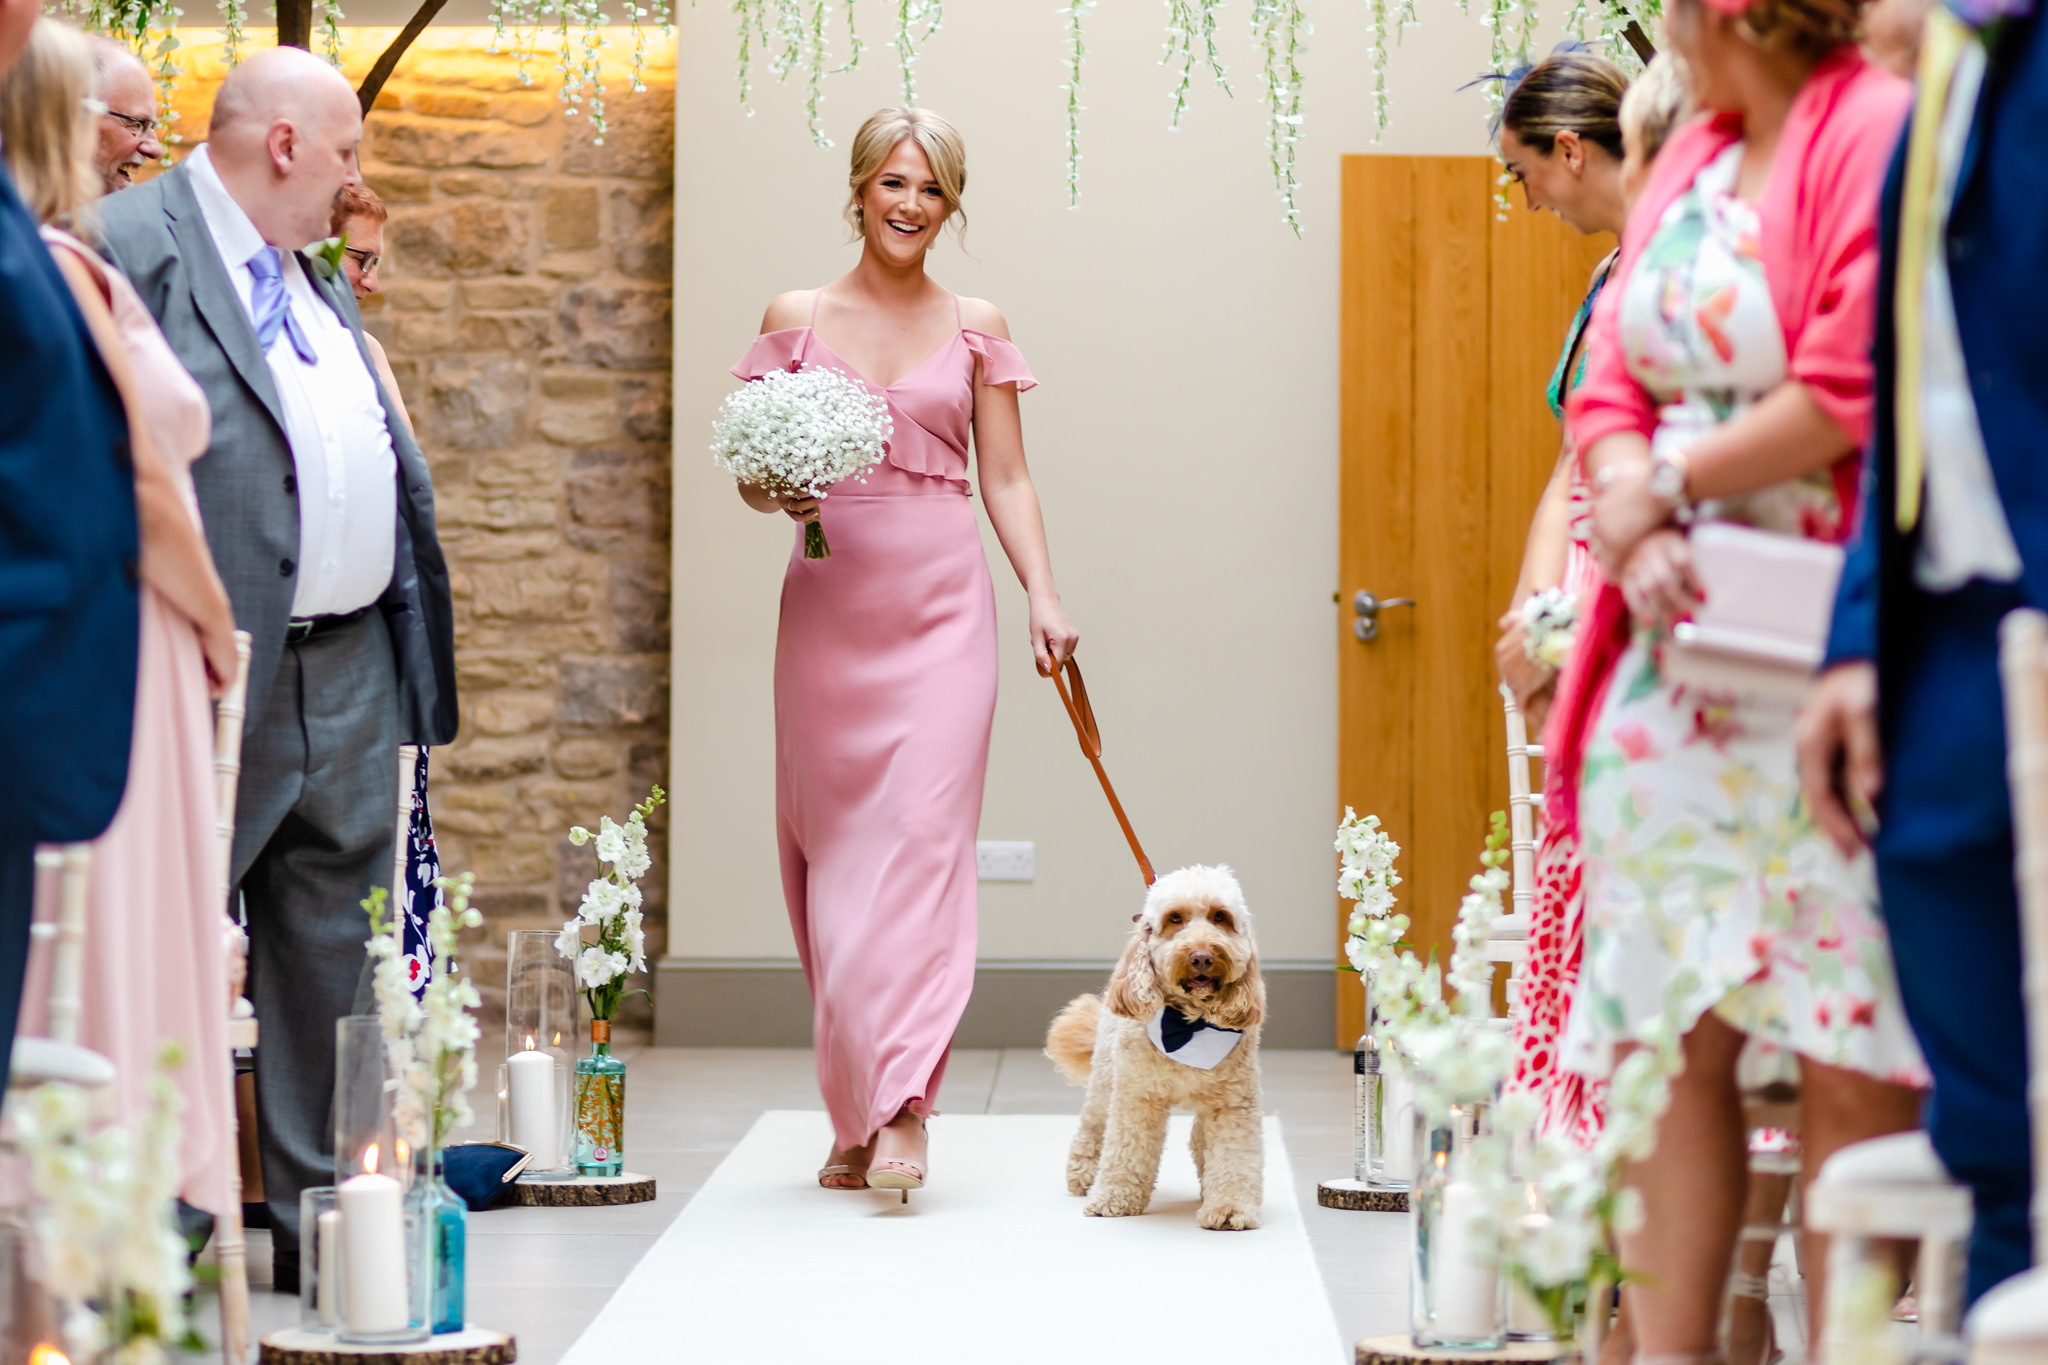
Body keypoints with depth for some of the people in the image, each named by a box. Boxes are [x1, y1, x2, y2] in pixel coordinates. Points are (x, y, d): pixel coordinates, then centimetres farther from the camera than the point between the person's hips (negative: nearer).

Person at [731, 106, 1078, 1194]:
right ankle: (855, 1111, 12)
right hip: (829, 604, 1)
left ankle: (901, 1112, -16)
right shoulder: (796, 320, 7)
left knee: (922, 839, -12)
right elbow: (752, 474, 10)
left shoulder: (975, 329, 8)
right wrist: (779, 496, -12)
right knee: (835, 849, 3)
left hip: (942, 604, -1)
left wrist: (1044, 596, -4)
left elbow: (1007, 480, 8)